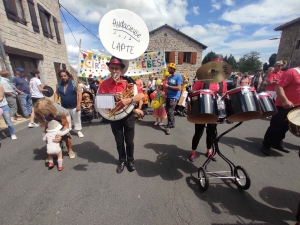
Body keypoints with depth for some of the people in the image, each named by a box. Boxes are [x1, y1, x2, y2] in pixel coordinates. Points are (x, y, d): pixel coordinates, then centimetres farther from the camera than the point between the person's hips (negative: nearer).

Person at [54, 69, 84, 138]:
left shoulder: (73, 83, -12)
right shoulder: (59, 84, 2)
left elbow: (79, 93, -15)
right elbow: (56, 93, 12)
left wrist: (78, 104, -20)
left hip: (74, 106, -4)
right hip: (64, 107, 4)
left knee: (77, 119, 8)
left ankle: (78, 131, 24)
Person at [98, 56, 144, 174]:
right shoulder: (105, 84, -5)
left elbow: (141, 95, -15)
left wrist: (128, 100, -30)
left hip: (128, 115, -1)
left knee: (129, 141, 13)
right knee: (119, 142, 16)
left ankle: (130, 160, 38)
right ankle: (122, 160, 39)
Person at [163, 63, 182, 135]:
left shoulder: (178, 76, -10)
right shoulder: (169, 77, 12)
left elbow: (179, 88, -19)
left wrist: (168, 86, -18)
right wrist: (165, 86, 0)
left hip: (174, 97, -8)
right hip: (168, 96, 8)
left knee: (170, 112, -11)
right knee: (168, 111, 13)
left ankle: (168, 127, -1)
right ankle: (172, 123, 29)